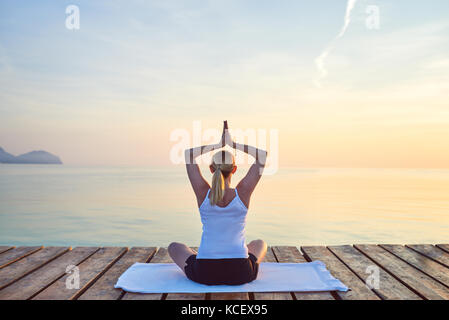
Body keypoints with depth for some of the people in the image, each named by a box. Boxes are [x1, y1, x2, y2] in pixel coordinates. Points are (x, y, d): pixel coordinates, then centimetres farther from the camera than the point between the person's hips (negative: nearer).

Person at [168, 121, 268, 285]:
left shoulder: (203, 193, -10)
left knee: (174, 247, 30)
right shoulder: (243, 193, -10)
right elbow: (262, 155, -1)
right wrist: (232, 144, 0)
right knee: (260, 244, 35)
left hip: (204, 274, 0)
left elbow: (188, 154, 3)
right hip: (240, 274, 1)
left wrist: (218, 146, 7)